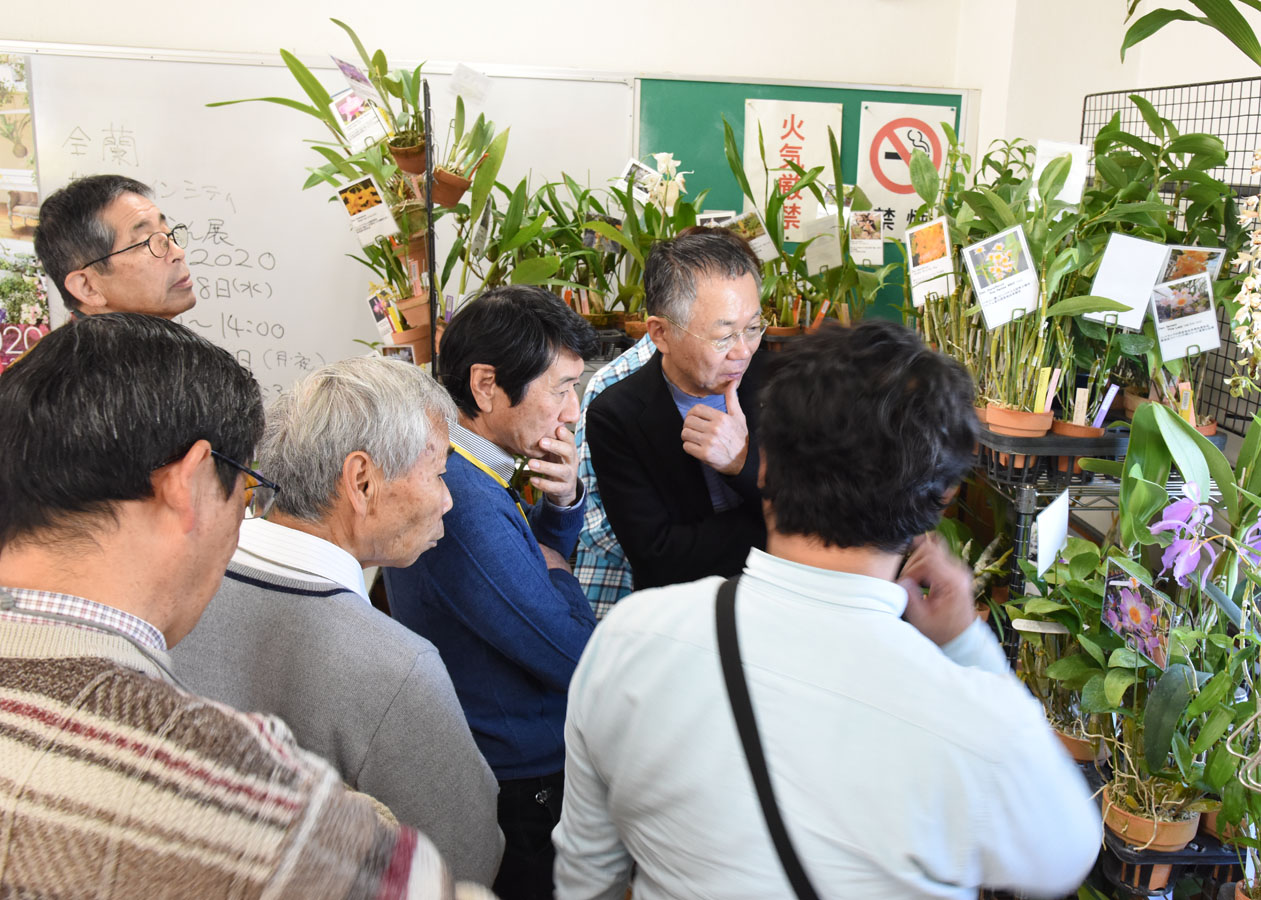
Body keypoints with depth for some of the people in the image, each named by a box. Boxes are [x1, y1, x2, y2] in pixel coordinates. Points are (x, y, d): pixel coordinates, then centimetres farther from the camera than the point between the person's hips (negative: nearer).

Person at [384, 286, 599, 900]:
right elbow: (581, 661, -29)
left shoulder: (446, 468, -1)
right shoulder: (466, 505, -33)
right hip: (521, 785, -10)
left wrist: (563, 499, -9)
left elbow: (550, 548, 12)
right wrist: (557, 573, -11)